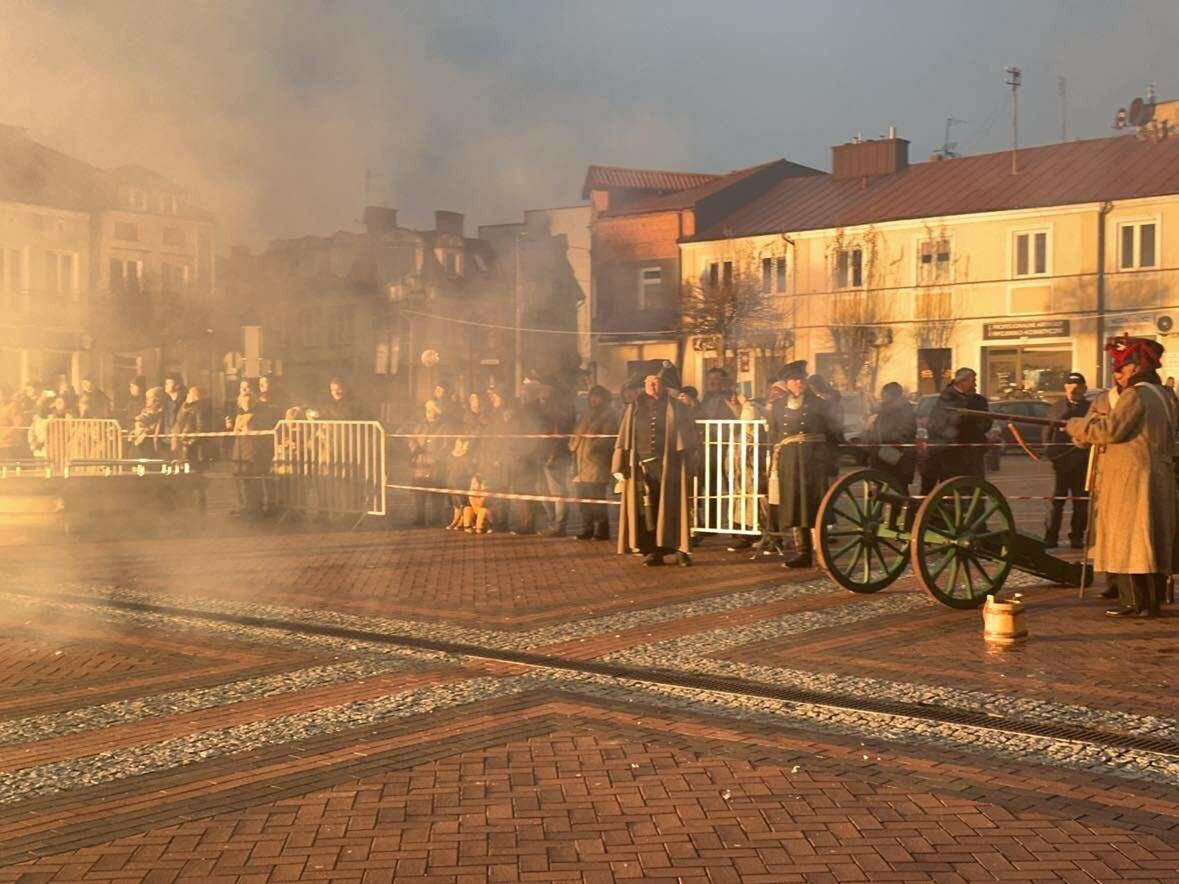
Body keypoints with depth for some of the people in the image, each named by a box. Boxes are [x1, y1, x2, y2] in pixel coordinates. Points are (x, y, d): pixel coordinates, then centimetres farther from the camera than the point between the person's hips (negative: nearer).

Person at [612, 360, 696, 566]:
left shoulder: (675, 408, 6)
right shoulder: (634, 408, 11)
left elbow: (688, 437, 5)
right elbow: (623, 439, 8)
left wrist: (688, 467, -2)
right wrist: (620, 466, 0)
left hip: (668, 466, -2)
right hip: (641, 466, 2)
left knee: (672, 508, -2)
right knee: (646, 510, -2)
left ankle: (681, 550, 4)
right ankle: (653, 551, 3)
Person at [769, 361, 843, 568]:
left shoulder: (817, 403, 5)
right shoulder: (778, 406, 13)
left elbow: (834, 431, 8)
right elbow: (773, 436, 17)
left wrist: (830, 458, 2)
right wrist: (775, 461, 10)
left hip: (814, 459, -3)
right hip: (789, 461, 3)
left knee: (814, 503, -6)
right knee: (794, 504, 2)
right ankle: (802, 552, 6)